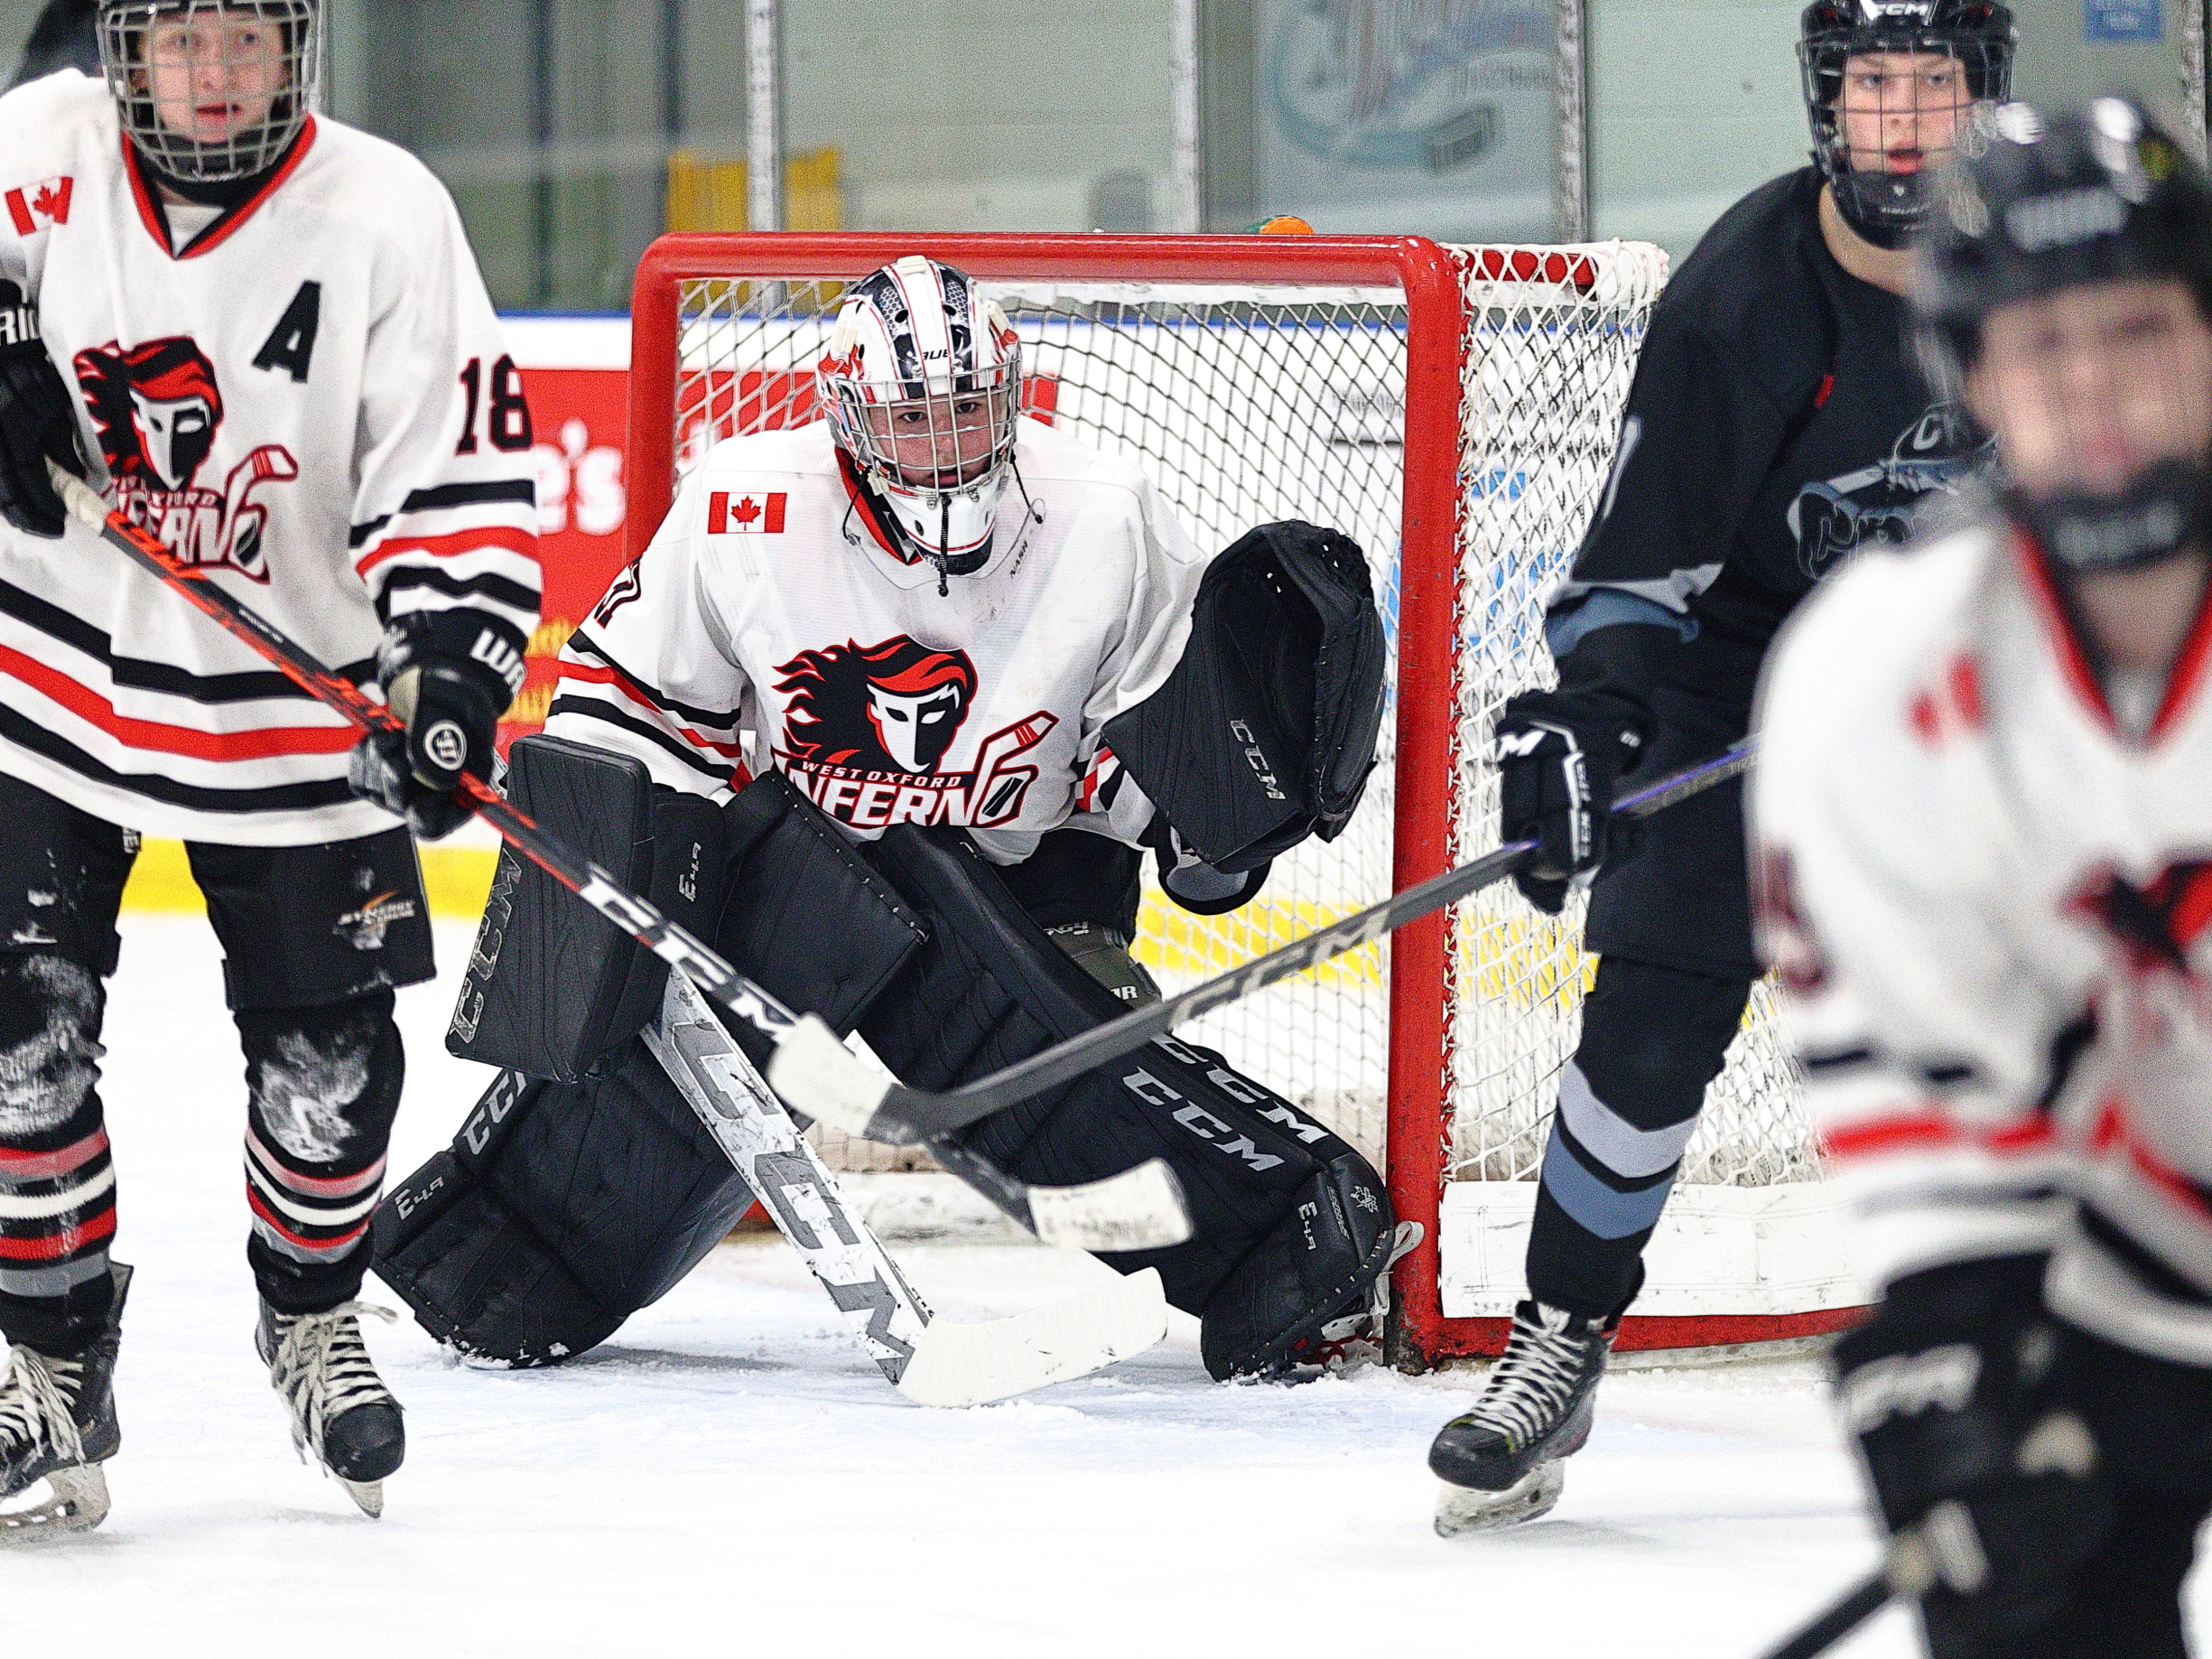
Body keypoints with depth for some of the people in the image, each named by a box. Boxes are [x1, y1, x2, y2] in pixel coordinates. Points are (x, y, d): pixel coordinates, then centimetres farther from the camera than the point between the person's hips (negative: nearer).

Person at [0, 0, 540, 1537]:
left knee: (328, 1054, 5)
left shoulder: (383, 213, -12)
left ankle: (312, 1315, 34)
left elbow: (462, 472, -12)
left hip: (295, 696, 0)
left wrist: (450, 665, -25)